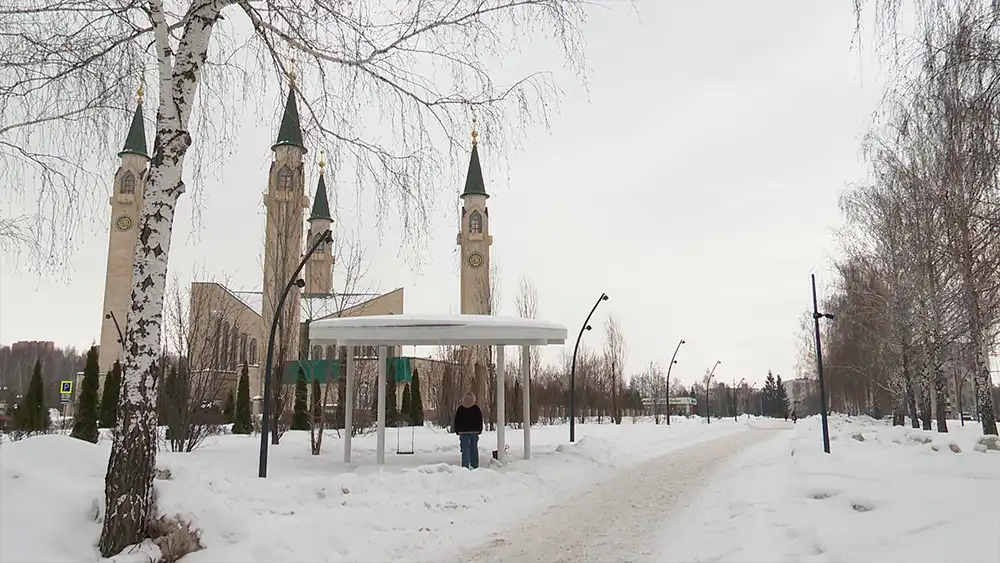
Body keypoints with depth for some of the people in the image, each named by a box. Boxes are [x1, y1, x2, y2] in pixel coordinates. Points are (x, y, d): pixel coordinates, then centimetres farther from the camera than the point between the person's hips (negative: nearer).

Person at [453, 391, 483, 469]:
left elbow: (456, 421, 3)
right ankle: (475, 466, 9)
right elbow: (480, 420, 1)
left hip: (463, 432, 0)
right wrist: (479, 430, 8)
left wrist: (457, 431, 10)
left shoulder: (460, 408, -1)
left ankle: (465, 466, -3)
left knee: (465, 449, 1)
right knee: (474, 449, 7)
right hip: (474, 431, 0)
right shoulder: (476, 408, -3)